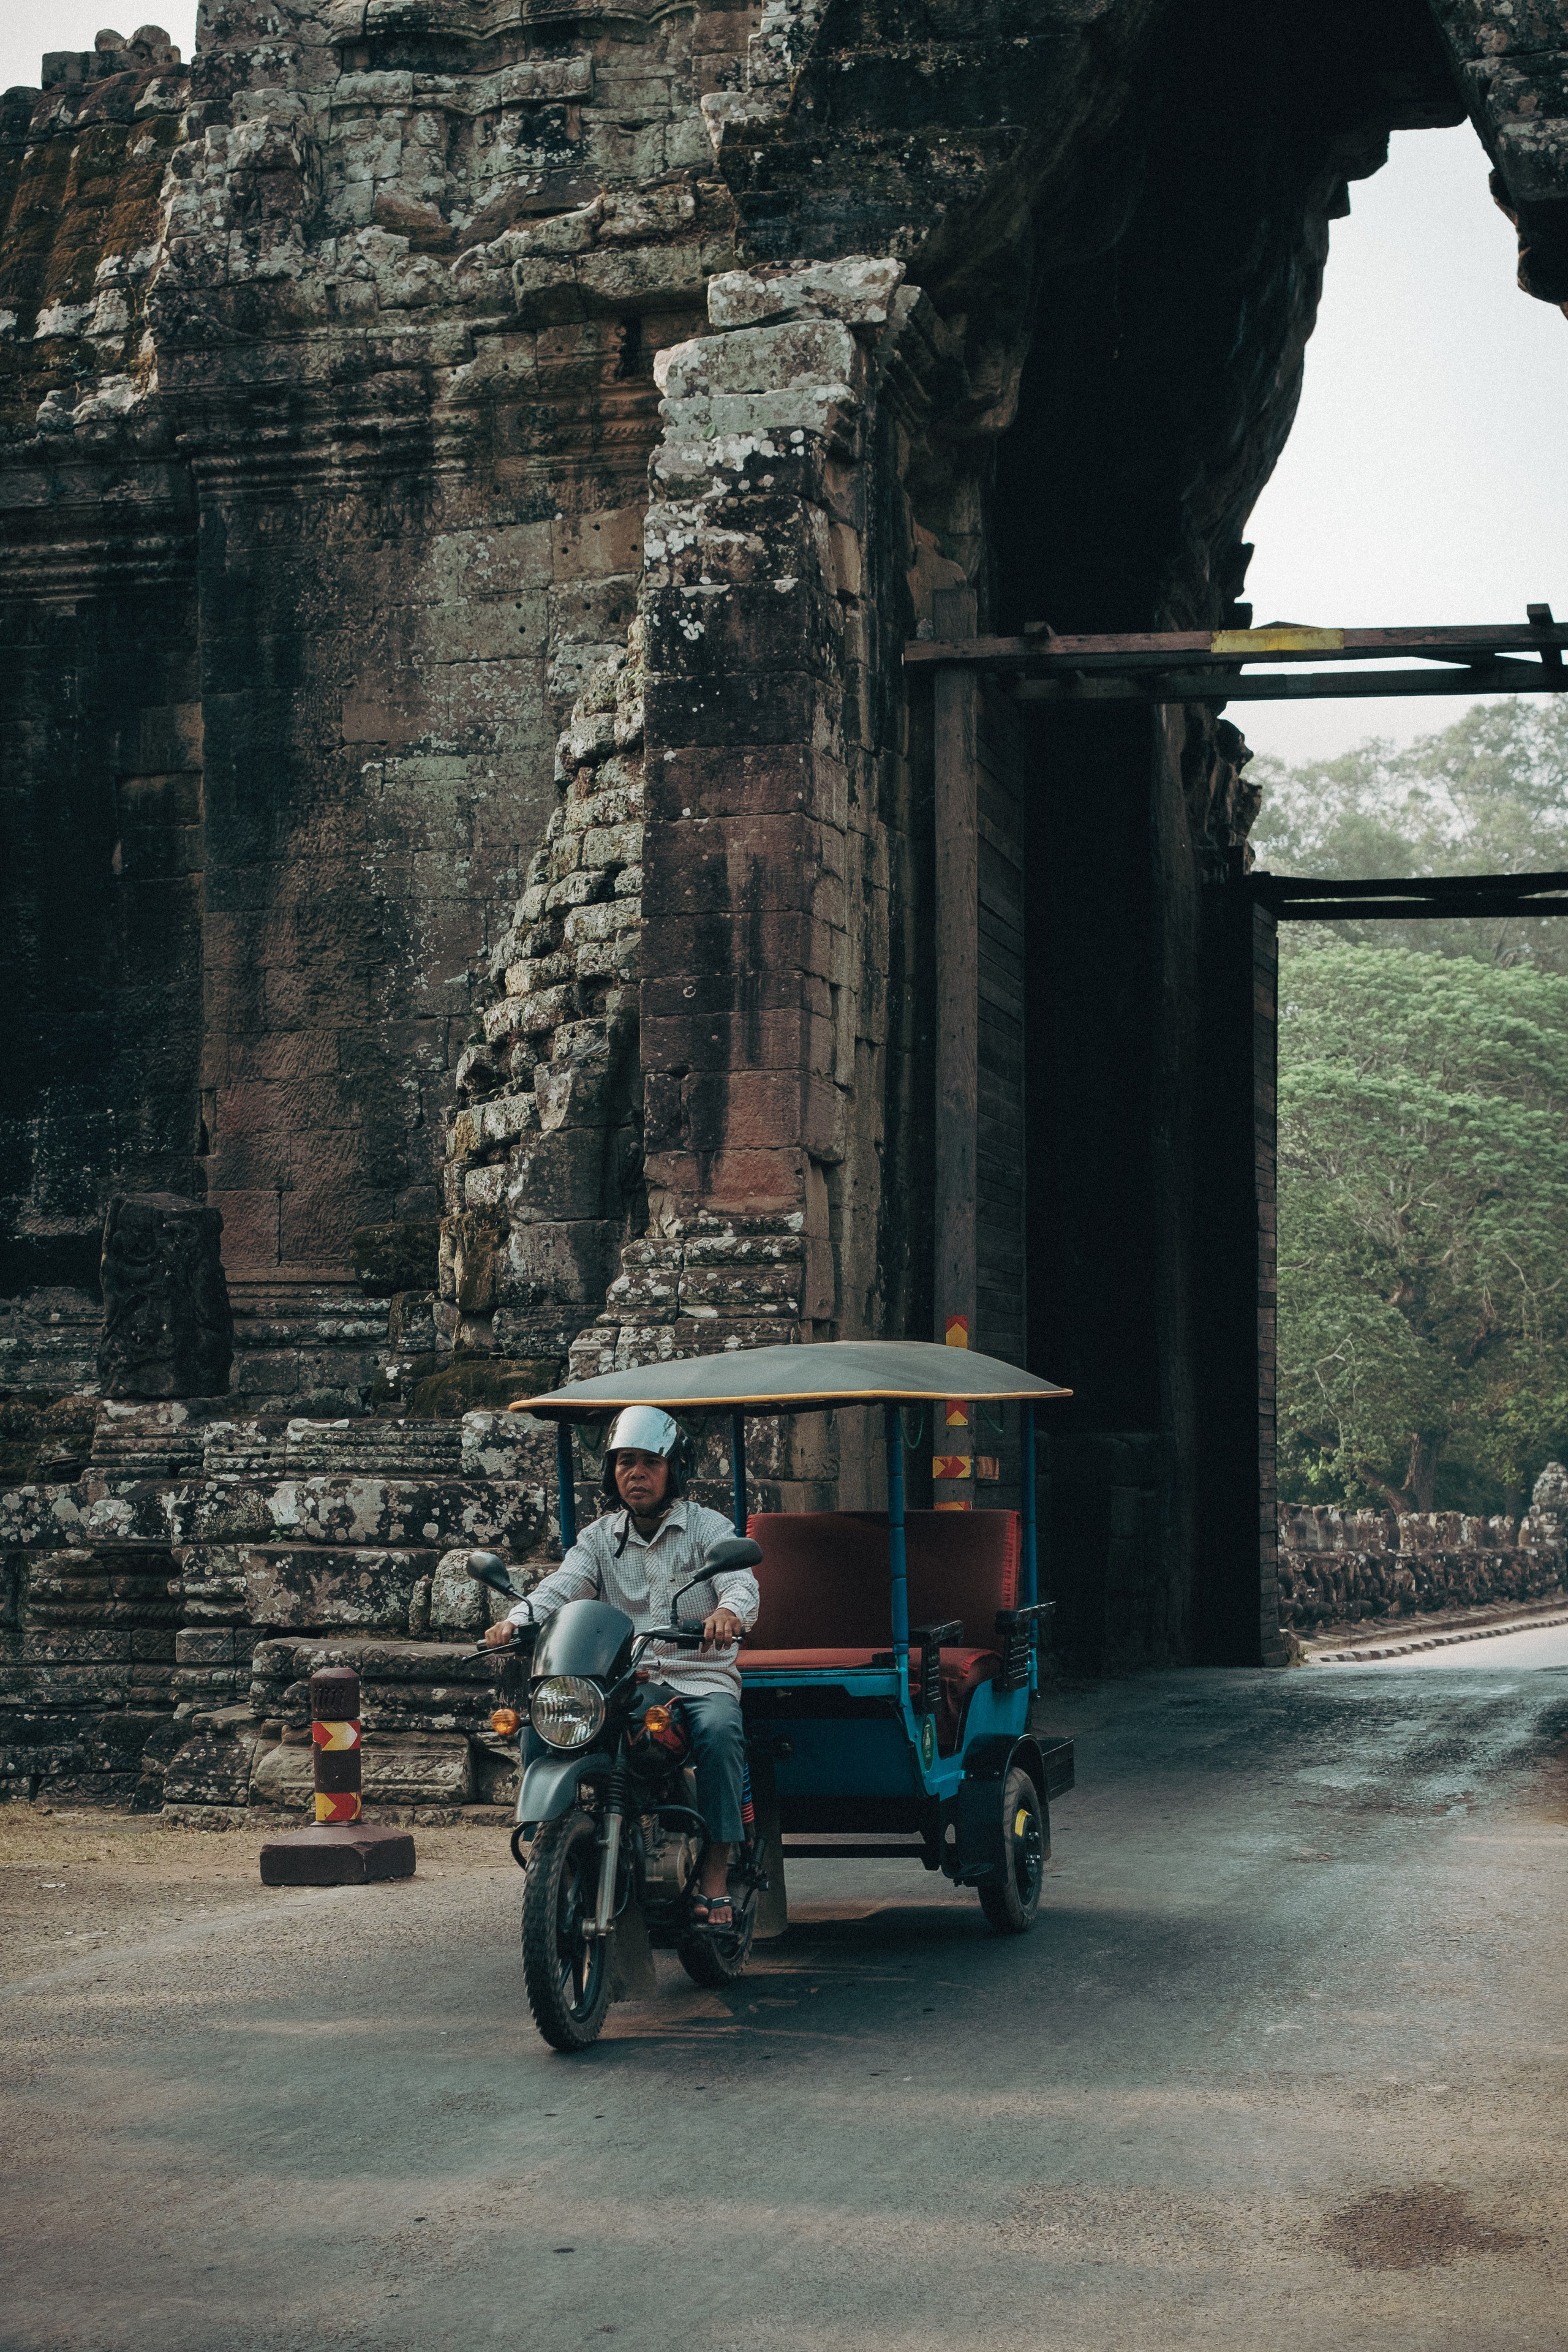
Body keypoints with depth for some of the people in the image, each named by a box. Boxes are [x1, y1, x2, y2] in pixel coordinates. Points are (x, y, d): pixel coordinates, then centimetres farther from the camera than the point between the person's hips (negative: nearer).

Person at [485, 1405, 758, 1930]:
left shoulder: (708, 1528, 5)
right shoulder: (600, 1537, 14)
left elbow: (742, 1585, -13)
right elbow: (562, 1585, -4)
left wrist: (729, 1612, -39)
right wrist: (518, 1620, -26)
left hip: (702, 1680, -3)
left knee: (719, 1731, -36)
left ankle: (714, 1884, -33)